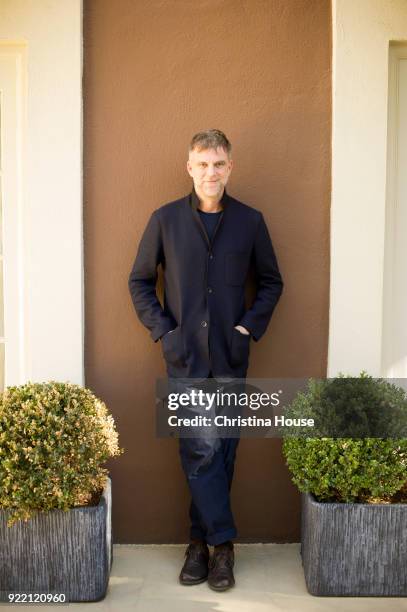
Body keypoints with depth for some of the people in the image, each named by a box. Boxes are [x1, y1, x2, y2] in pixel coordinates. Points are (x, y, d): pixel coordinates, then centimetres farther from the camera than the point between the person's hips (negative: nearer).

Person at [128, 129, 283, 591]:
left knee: (220, 452, 7)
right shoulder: (165, 219, 0)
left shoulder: (250, 221, 3)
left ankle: (201, 541, 23)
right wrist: (162, 330, -3)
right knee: (202, 448, -7)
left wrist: (251, 326, -1)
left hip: (230, 357, 2)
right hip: (185, 355, -1)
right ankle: (222, 543, 9)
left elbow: (271, 281, 12)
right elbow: (139, 281, 7)